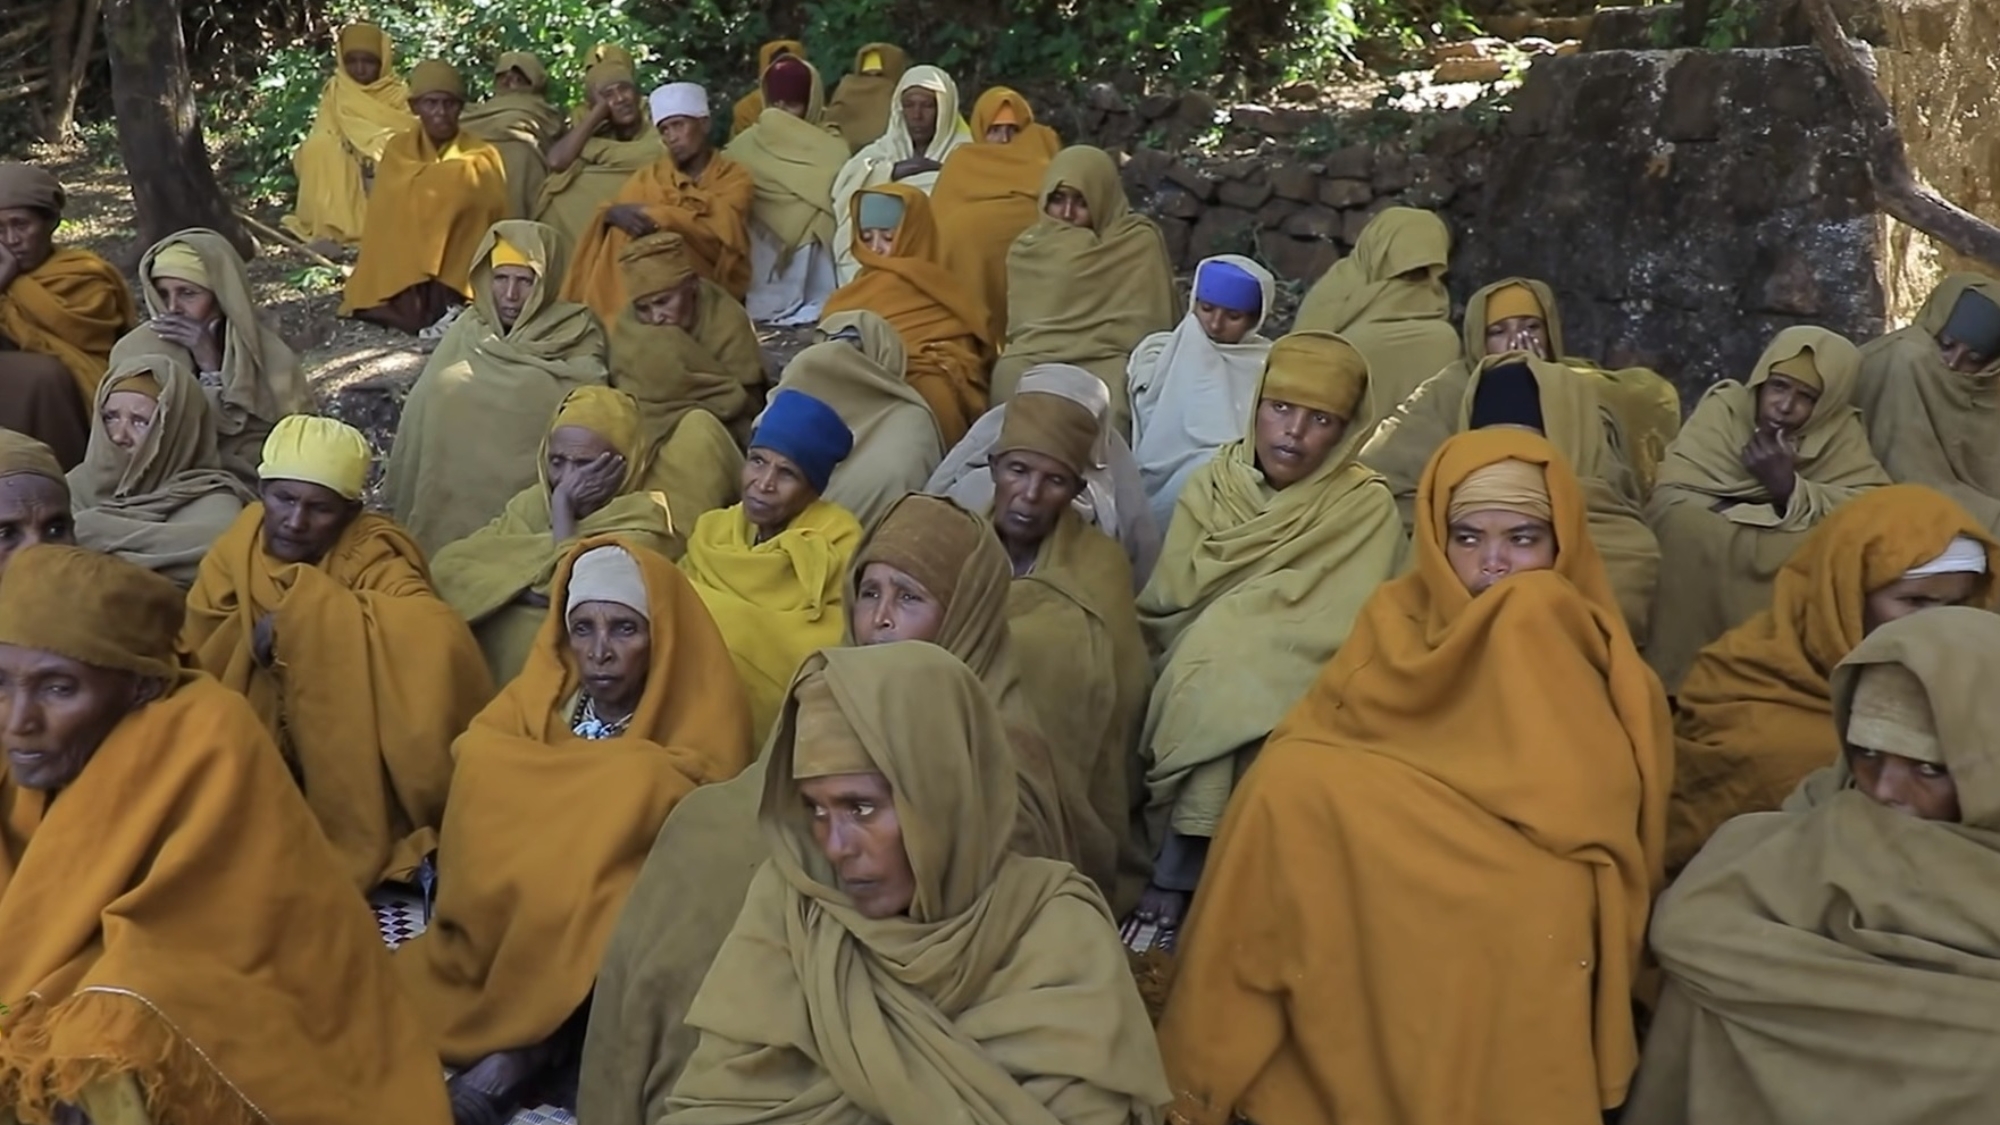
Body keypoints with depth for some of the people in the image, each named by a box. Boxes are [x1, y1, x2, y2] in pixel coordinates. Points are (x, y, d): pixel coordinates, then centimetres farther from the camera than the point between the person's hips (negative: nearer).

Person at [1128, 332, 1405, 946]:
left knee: (1231, 716, -31)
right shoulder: (1212, 485, 6)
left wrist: (1219, 628, -11)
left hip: (1299, 703, -2)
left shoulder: (1367, 508, -2)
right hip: (1195, 693, 3)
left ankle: (1175, 878, -18)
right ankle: (1181, 874, -19)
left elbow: (1338, 635, -10)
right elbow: (1163, 610, 3)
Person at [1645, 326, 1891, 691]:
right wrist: (1760, 514, -25)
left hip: (1795, 568, 2)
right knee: (1688, 524, -29)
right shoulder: (1725, 406, -10)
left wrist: (1790, 489, -29)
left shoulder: (1841, 429, -6)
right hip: (1701, 565, -1)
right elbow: (1668, 499, -20)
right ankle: (1681, 683, -23)